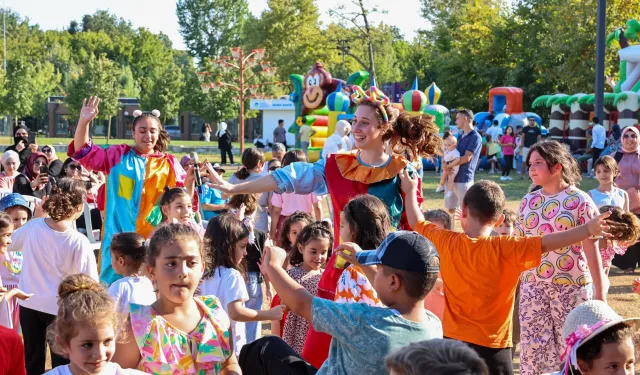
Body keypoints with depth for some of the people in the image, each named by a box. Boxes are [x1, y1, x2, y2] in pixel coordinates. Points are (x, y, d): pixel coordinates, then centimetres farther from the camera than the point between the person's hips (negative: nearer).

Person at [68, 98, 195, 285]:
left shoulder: (168, 163, 8)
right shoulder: (118, 155, 8)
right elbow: (84, 153, 2)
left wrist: (189, 180, -16)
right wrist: (84, 122, -11)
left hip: (154, 238, 1)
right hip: (120, 236, 0)